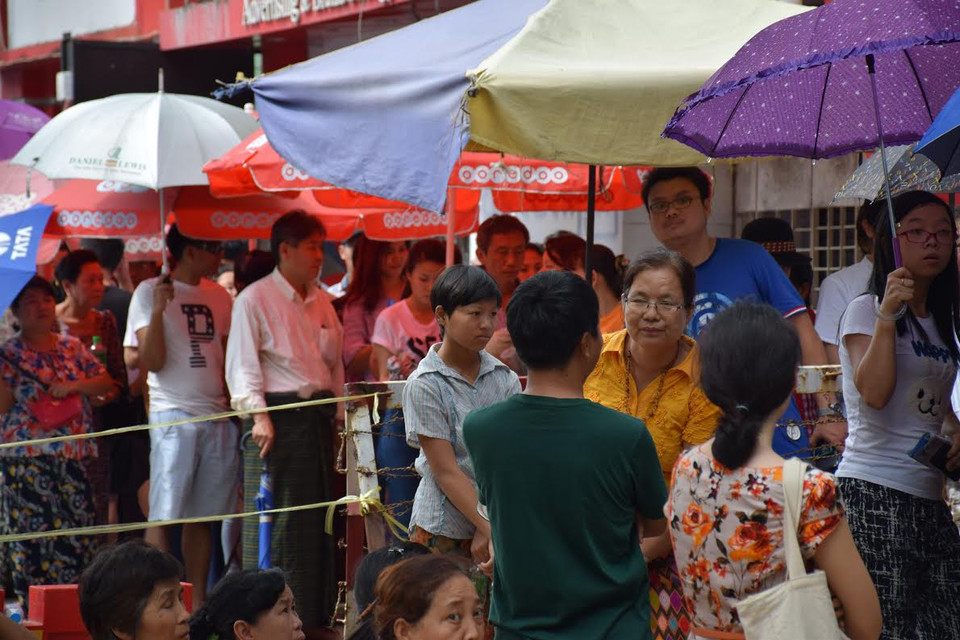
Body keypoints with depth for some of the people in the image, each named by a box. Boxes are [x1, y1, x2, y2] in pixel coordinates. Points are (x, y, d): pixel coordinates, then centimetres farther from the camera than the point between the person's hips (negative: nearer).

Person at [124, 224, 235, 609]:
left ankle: (198, 602, 13)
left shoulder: (219, 297, 14)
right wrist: (158, 309, -19)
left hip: (218, 416, 5)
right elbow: (152, 361, -9)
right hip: (174, 416, -5)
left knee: (203, 516, 8)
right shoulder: (150, 292, -2)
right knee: (164, 515, -8)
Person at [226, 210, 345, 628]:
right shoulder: (255, 299, -4)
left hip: (319, 417, 7)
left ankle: (315, 613, 15)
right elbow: (242, 364, -10)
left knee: (319, 518, 8)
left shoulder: (321, 302, 16)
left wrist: (340, 414, 14)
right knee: (276, 520, -7)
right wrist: (258, 415, -22)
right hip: (279, 416, -7)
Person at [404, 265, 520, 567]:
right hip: (443, 532, -3)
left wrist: (488, 528, -16)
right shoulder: (424, 385, -7)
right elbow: (446, 471, -12)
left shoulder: (505, 378, 4)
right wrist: (491, 529, -18)